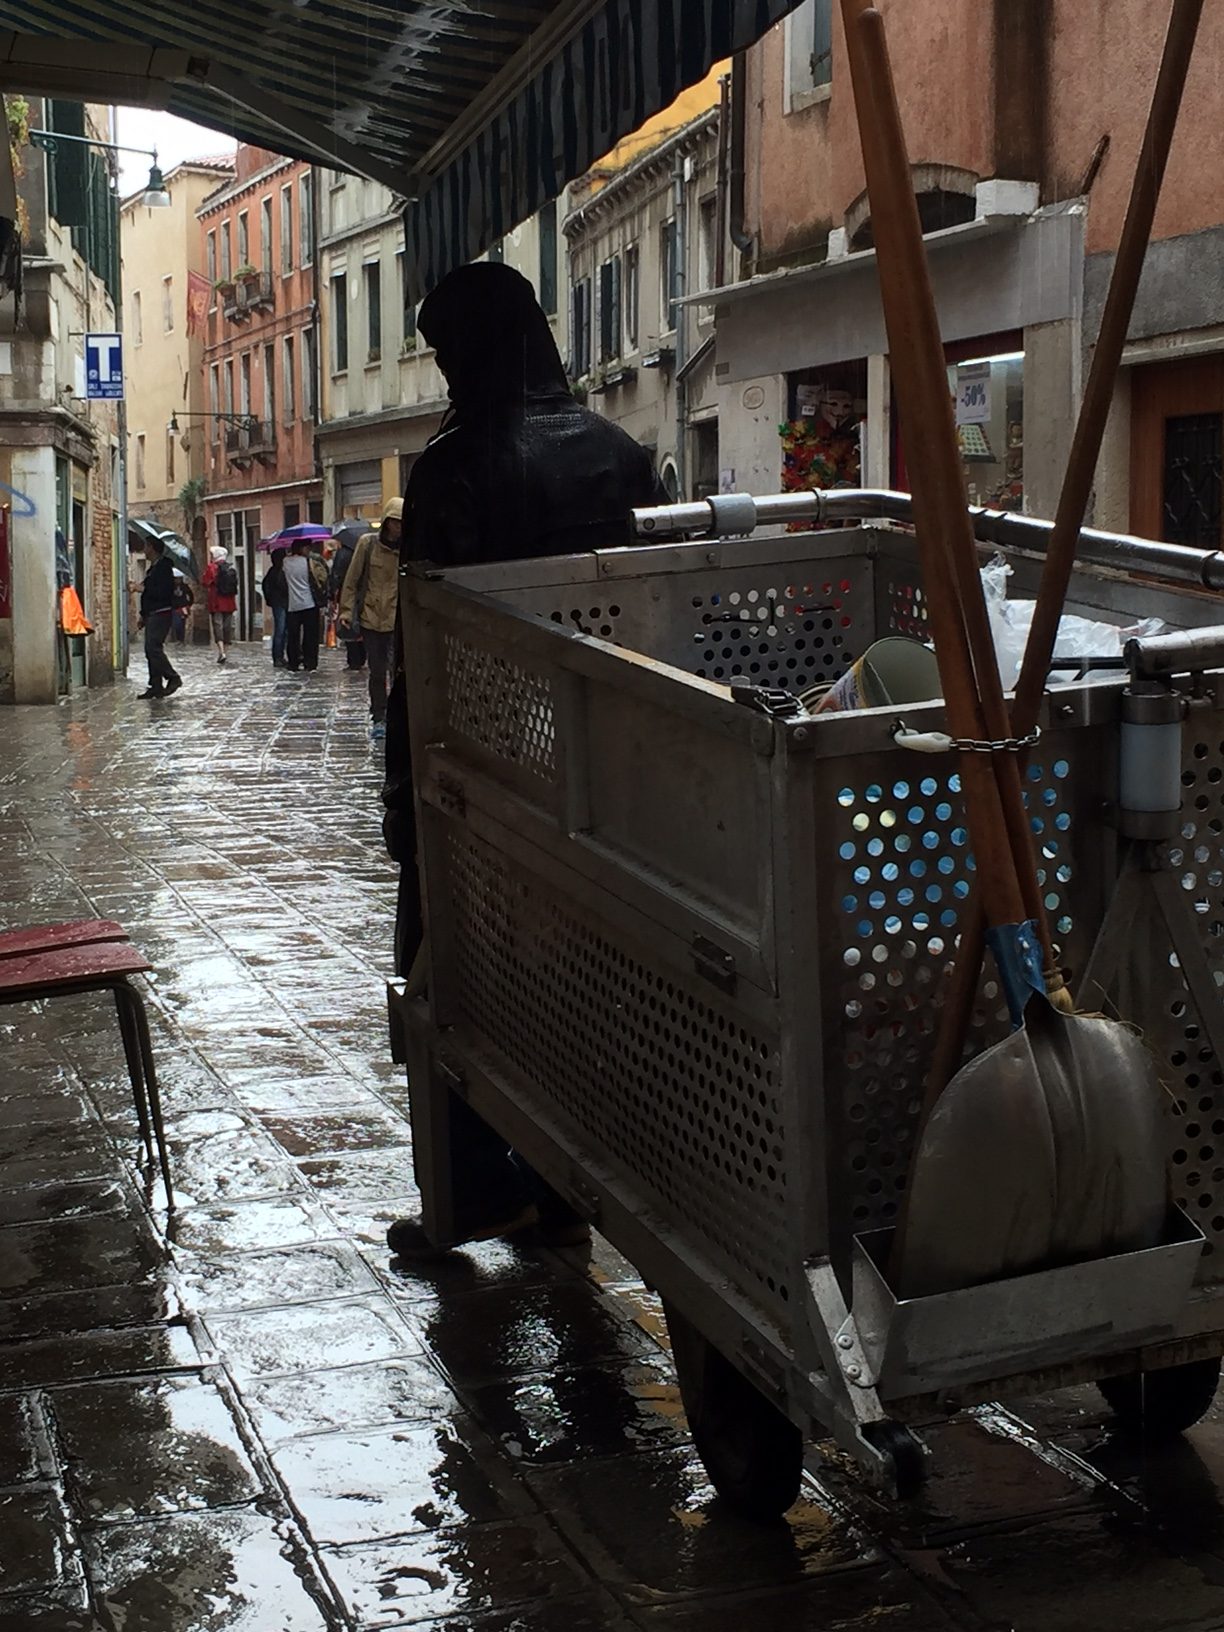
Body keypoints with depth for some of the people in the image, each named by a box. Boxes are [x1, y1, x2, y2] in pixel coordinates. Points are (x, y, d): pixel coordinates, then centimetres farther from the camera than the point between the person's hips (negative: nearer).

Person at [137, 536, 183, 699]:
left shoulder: (163, 568, -12)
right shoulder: (153, 568, 19)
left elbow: (163, 592, -23)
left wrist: (144, 589, -13)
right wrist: (143, 616, 24)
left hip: (161, 613, -10)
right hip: (152, 615, 10)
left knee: (153, 647, -16)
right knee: (151, 649, 7)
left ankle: (173, 678, -10)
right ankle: (156, 685, 8)